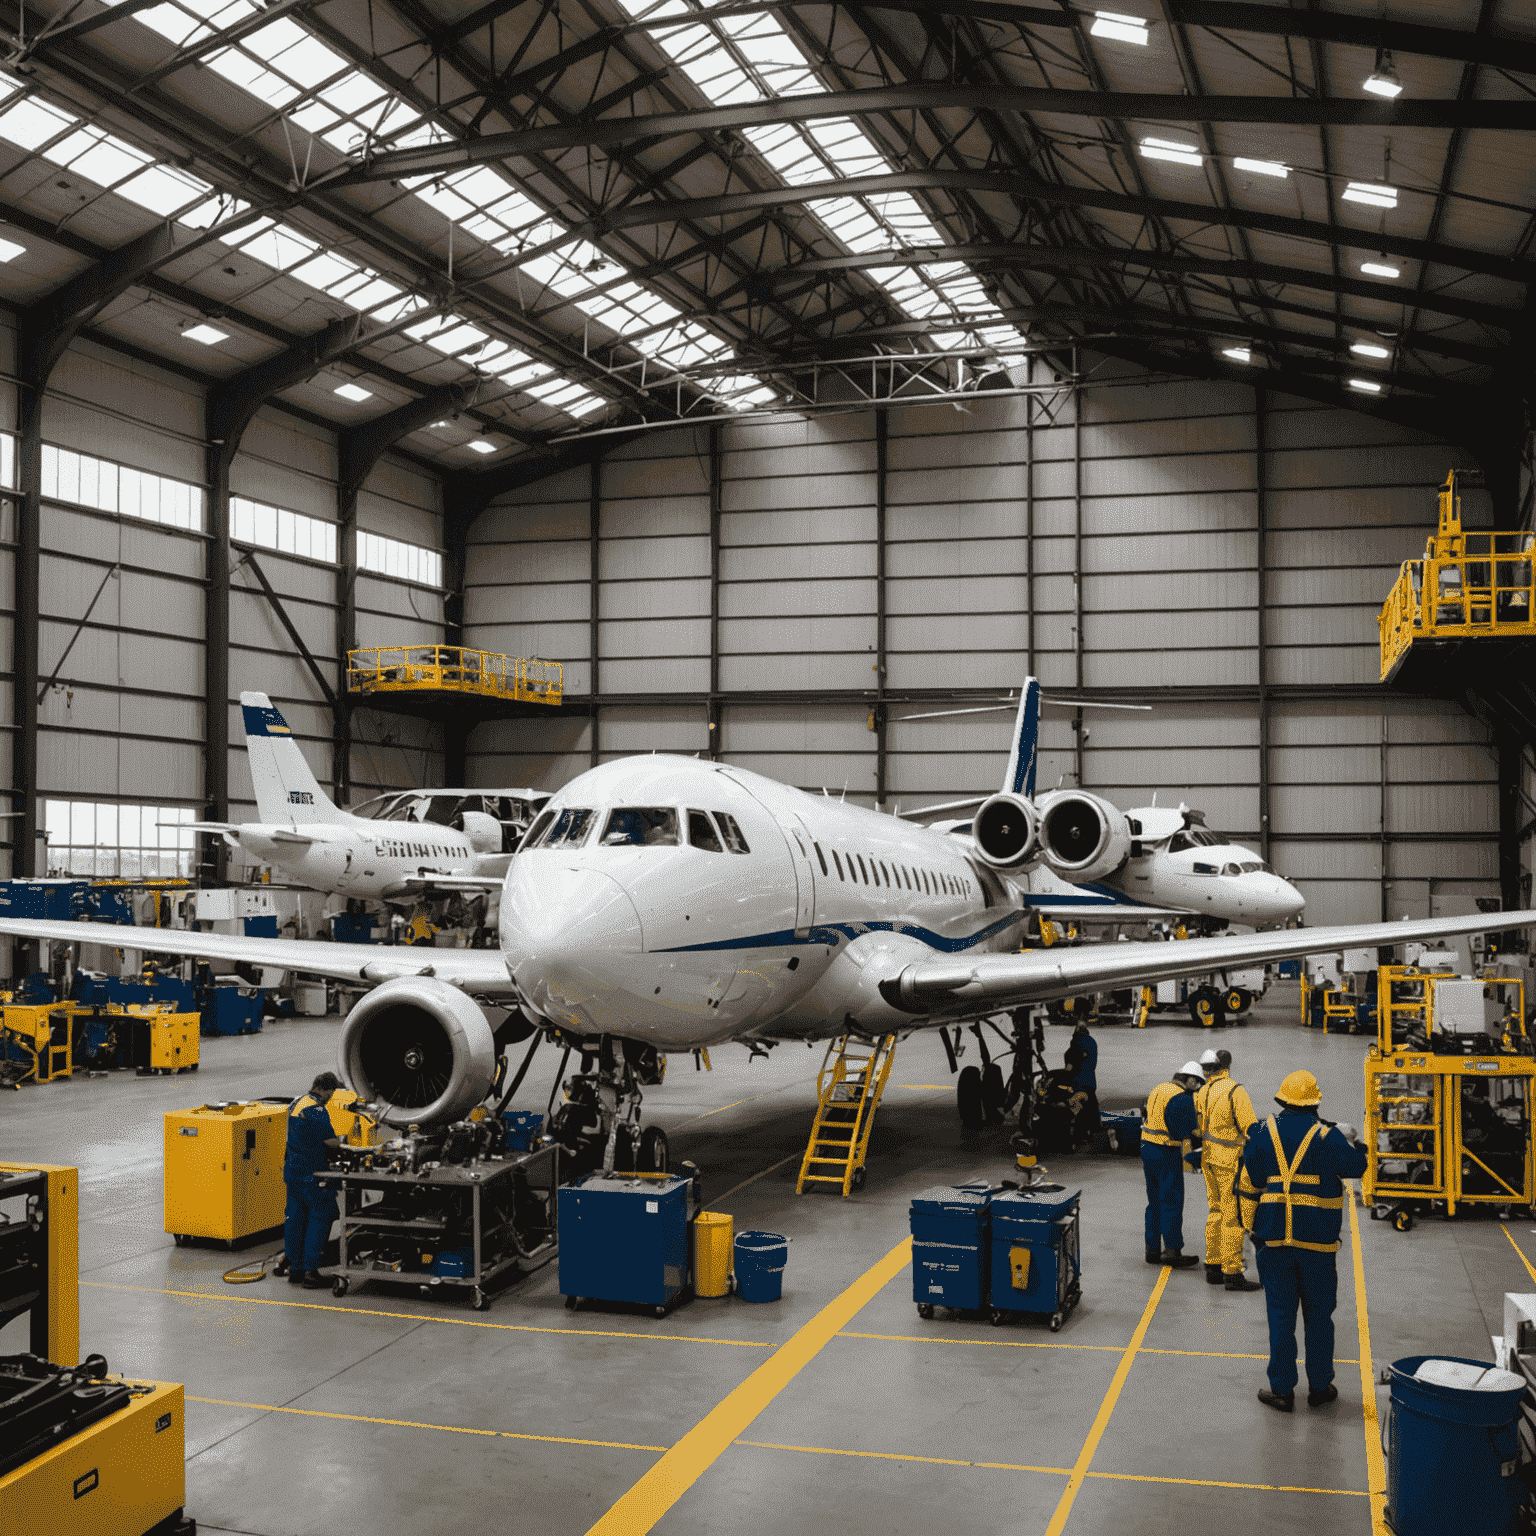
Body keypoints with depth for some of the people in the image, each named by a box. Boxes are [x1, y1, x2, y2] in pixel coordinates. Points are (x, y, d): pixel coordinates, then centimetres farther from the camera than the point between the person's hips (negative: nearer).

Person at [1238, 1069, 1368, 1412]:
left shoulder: (1263, 1134, 0)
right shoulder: (1327, 1137, -6)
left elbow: (1248, 1186, 4)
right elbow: (1355, 1167, 6)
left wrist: (1252, 1228, 12)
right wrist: (1353, 1140, 24)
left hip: (1273, 1238, 1)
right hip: (1317, 1241, -1)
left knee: (1280, 1313, 5)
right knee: (1318, 1314, 12)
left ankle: (1282, 1389, 8)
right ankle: (1319, 1387, 20)